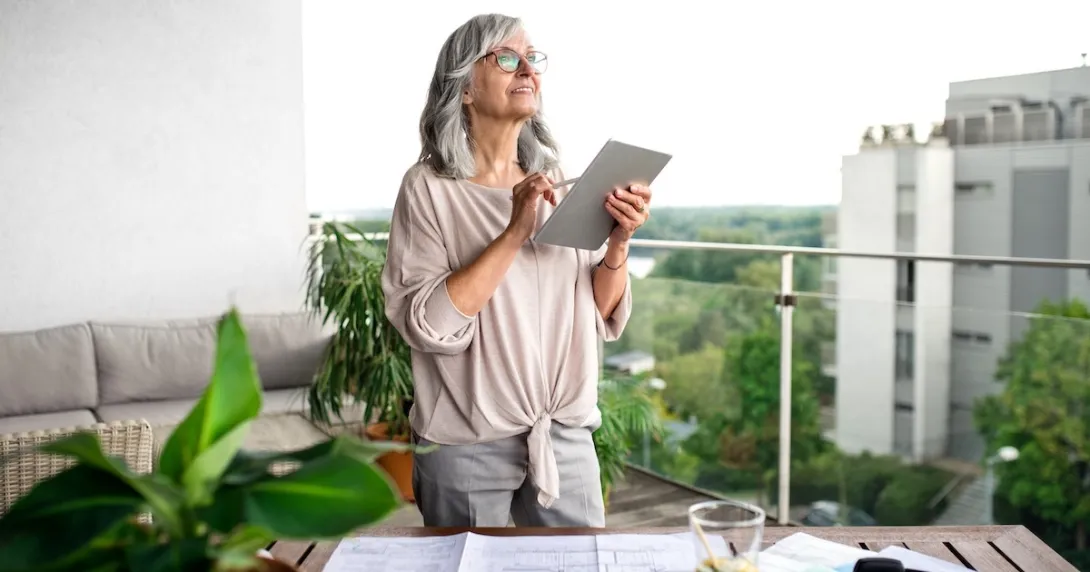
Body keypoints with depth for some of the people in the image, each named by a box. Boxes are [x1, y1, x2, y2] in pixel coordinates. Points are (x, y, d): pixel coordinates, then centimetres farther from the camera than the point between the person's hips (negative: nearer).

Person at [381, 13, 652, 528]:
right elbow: (429, 324, -19)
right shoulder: (429, 187, -8)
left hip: (567, 436, 4)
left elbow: (604, 318, 4)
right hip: (467, 445, -4)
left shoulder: (557, 182, 5)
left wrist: (618, 243, -13)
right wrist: (514, 233, -24)